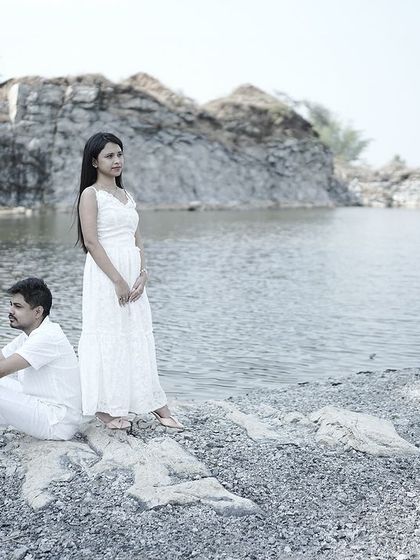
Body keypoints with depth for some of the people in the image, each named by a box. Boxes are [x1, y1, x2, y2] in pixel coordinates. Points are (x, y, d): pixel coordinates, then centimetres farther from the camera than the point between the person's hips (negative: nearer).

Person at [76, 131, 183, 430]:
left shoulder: (127, 196, 17)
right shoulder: (91, 194, -3)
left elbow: (137, 240, 13)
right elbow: (91, 241, -12)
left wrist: (142, 274, -3)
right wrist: (117, 279, -17)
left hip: (133, 274, 6)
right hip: (105, 273, -6)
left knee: (139, 336, 8)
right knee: (108, 336, -2)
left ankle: (156, 405, 13)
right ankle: (105, 408, 9)